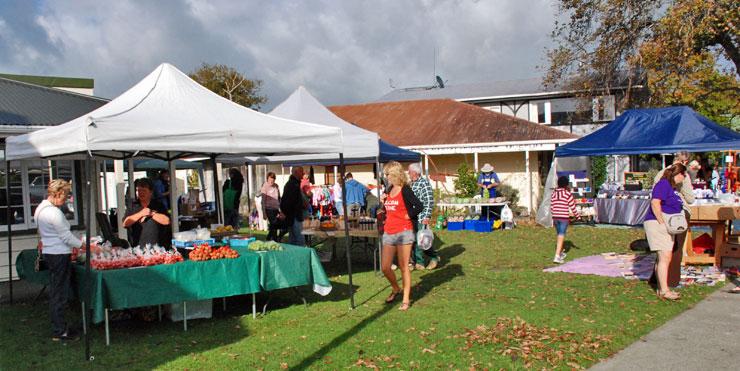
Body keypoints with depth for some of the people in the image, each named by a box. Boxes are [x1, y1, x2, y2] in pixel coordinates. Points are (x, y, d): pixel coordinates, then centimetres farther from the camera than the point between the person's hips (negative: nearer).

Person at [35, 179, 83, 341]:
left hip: (49, 253, 10)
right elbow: (66, 236, -18)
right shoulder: (54, 213, -20)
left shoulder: (41, 208, 11)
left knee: (55, 292, 16)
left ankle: (58, 327, 24)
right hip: (59, 255, -10)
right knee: (60, 293, -3)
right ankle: (59, 332, 4)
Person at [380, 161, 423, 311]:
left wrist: (407, 216, -9)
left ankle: (406, 299, 10)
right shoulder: (389, 190, 12)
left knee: (403, 267, -1)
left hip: (403, 232, -7)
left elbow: (419, 206, -19)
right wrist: (383, 200, 5)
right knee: (384, 267, 6)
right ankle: (395, 289, 31)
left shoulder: (405, 190, -9)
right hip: (388, 232, 7)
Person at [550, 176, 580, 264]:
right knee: (561, 236, -6)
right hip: (564, 217, -5)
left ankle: (560, 253, 35)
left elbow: (551, 207, 10)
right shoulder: (568, 193, -9)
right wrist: (577, 216, 8)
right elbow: (572, 207, -6)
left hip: (555, 217, 5)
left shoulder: (554, 193, 6)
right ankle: (557, 256, -14)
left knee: (559, 235, 21)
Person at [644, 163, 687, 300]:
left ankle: (661, 288, 18)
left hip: (667, 226, 10)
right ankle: (664, 290, -12)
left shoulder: (673, 187, 18)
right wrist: (662, 222, -23)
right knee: (665, 257, -13)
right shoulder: (663, 184, -13)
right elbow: (655, 203, -24)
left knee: (665, 258, 11)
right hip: (657, 224, -10)